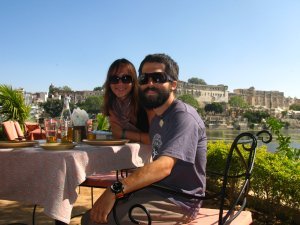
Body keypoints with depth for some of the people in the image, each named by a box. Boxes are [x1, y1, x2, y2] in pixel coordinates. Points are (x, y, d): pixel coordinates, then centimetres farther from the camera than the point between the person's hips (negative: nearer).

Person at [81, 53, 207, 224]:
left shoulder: (183, 117, -16)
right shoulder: (156, 119, 15)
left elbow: (163, 166, -29)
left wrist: (115, 190, -36)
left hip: (177, 202, -8)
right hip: (155, 192, 8)